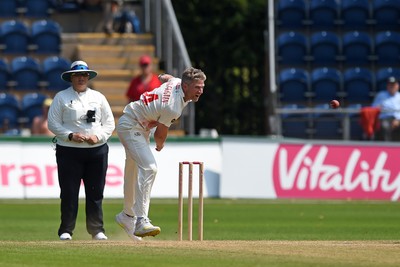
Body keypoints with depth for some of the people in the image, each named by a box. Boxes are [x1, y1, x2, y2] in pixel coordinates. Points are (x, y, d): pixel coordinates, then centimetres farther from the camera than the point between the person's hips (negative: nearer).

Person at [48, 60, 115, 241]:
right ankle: (66, 231, 2)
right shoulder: (61, 97, 4)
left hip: (97, 150, 2)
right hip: (69, 151, -2)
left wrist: (98, 136, -6)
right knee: (69, 192, -4)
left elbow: (109, 124, 12)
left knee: (95, 192, 3)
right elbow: (53, 124, 0)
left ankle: (97, 230, 9)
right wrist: (70, 136, -14)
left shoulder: (98, 97, 13)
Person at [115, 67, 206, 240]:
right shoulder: (172, 107, -31)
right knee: (149, 168, -25)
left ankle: (127, 216, 37)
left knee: (133, 172, 21)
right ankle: (141, 221, -33)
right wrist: (160, 146, 4)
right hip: (131, 127, -10)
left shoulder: (177, 82, -8)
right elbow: (159, 135, -16)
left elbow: (164, 77, 18)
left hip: (141, 127, 10)